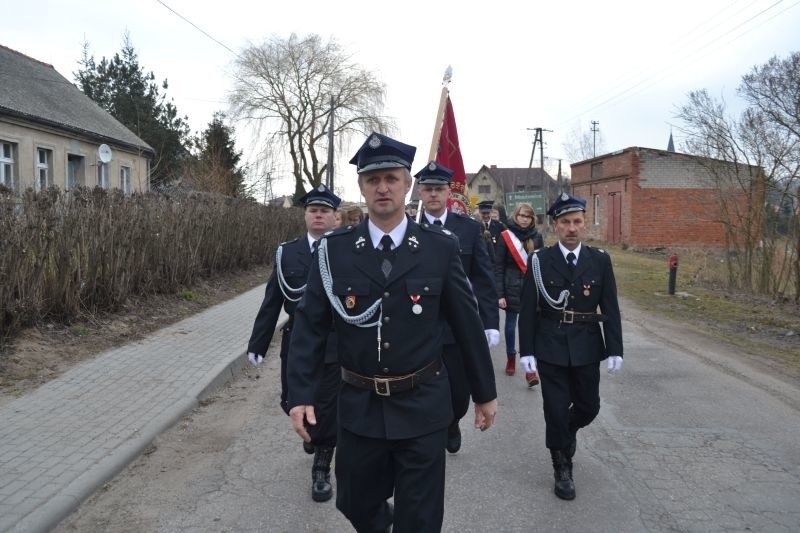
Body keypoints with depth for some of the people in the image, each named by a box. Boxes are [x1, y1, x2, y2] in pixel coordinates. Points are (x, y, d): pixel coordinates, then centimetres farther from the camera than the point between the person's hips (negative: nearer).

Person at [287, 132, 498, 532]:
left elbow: (467, 322, 0)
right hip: (359, 407, 2)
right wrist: (300, 394, -9)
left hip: (422, 407, -1)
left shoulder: (440, 248, -6)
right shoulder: (335, 249, -4)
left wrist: (485, 392, 6)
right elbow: (309, 324, -2)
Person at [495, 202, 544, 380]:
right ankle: (511, 358, 32)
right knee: (511, 325, 13)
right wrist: (500, 294, -10)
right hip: (512, 289, -1)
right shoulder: (505, 236, -5)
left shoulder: (537, 237, 2)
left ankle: (531, 369, -6)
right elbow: (498, 267, -5)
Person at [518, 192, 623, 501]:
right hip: (551, 347, -2)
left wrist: (615, 350, -4)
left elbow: (610, 309, 1)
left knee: (588, 407, 13)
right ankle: (562, 469, 23)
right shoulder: (539, 261, -5)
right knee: (556, 409, 4)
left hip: (586, 347, 2)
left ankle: (567, 431, 47)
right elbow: (528, 309, -5)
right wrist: (526, 350, -8)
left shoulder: (600, 260, 0)